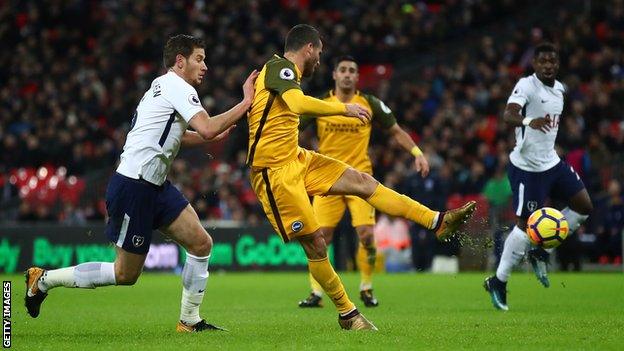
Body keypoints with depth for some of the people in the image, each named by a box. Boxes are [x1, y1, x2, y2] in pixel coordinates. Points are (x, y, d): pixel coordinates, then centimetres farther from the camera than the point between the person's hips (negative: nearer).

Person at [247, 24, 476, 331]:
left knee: (363, 182, 3)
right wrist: (344, 108, -22)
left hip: (297, 160, 10)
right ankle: (347, 315, 5)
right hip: (274, 171, -10)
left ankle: (438, 223, 3)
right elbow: (299, 104, -33)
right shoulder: (279, 67, -14)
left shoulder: (282, 71, 15)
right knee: (315, 244, -6)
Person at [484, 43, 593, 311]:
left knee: (584, 207, 5)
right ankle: (498, 281, 6)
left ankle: (540, 252, 16)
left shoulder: (559, 88, 8)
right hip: (527, 167, -8)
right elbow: (509, 114, -35)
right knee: (525, 224, -7)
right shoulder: (526, 86, -17)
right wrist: (529, 121, -54)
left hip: (551, 162, 8)